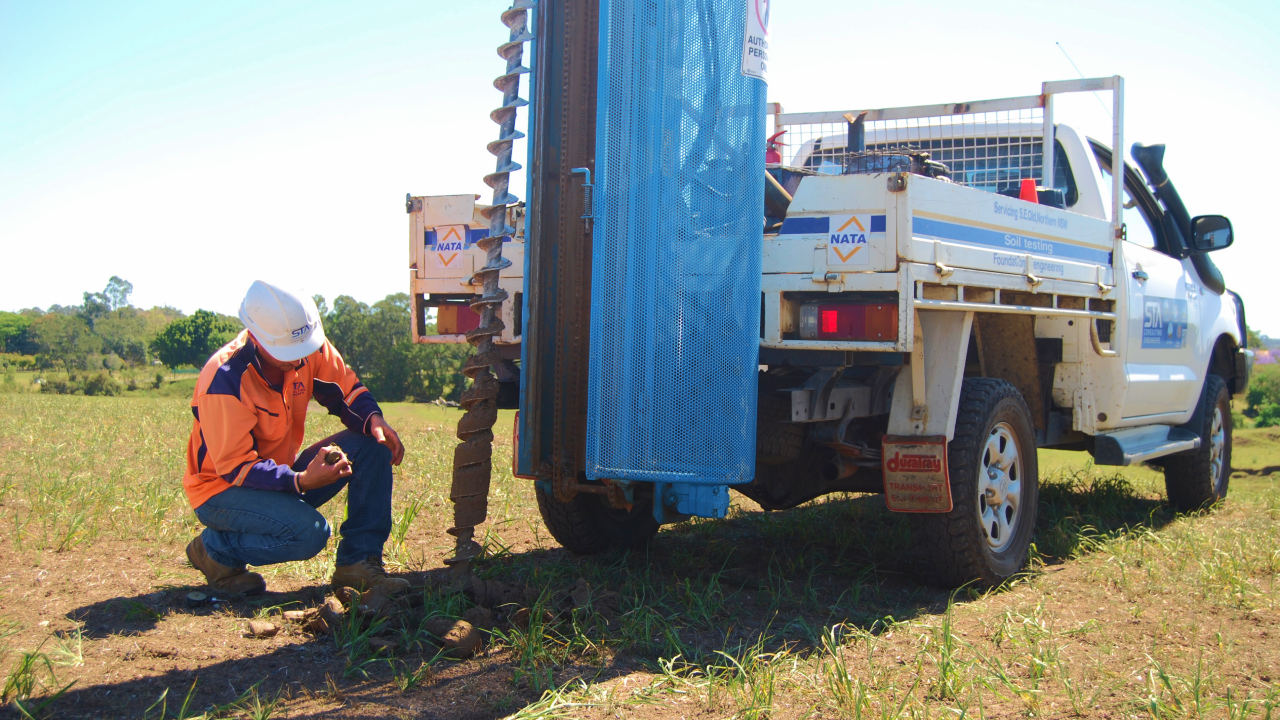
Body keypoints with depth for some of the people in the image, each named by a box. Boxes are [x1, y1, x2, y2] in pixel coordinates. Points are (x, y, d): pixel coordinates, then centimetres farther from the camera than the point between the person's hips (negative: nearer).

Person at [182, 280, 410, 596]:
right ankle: (216, 550, -5)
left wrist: (374, 419, -23)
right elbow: (234, 467, -27)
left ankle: (358, 562, -7)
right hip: (223, 488, -7)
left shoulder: (310, 348, -11)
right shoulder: (224, 382, -29)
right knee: (310, 532, -32)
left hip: (281, 473, 7)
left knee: (372, 444, -12)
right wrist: (301, 481, -42)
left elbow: (346, 389, 0)